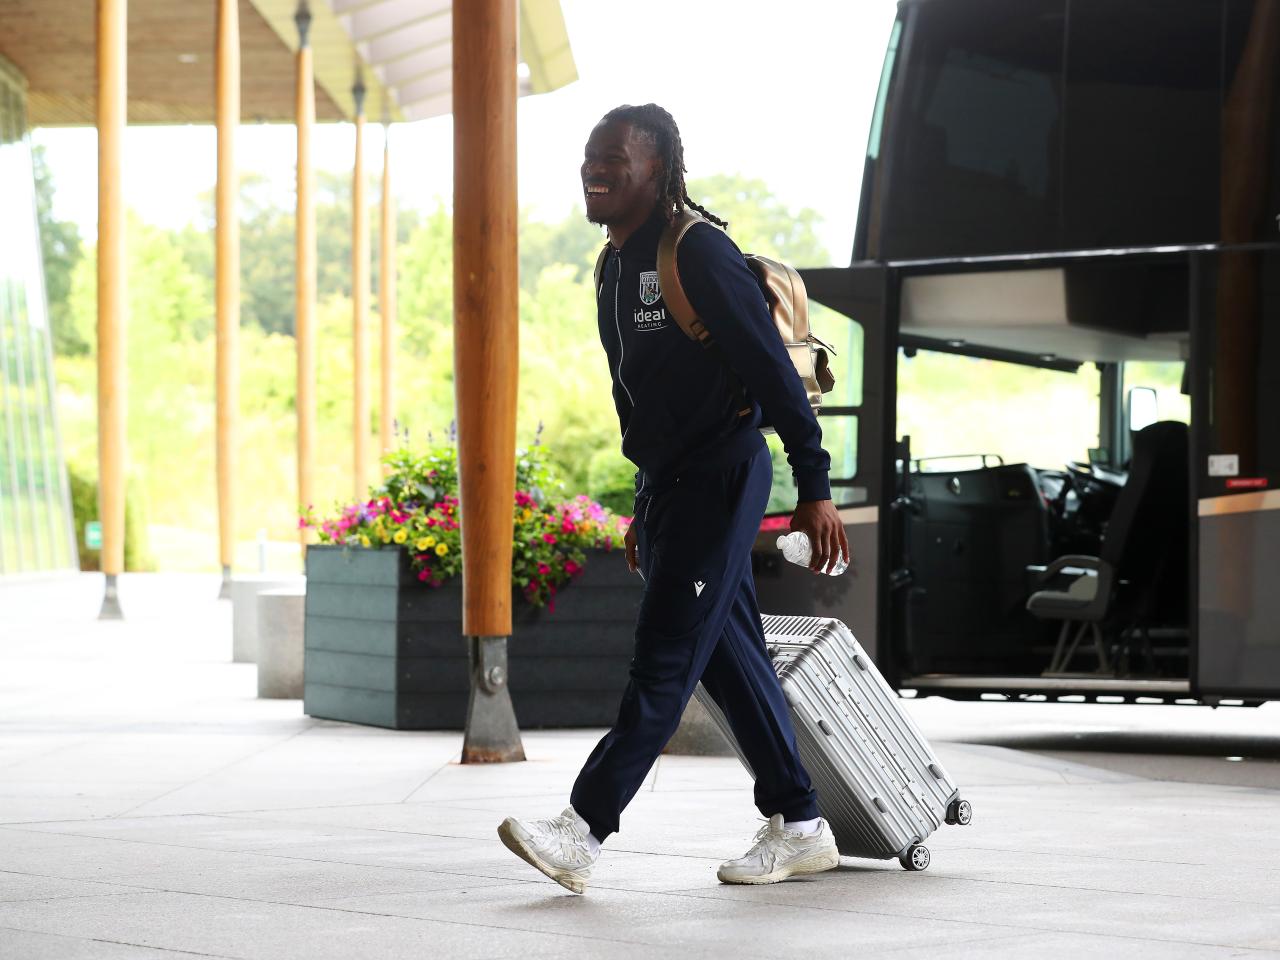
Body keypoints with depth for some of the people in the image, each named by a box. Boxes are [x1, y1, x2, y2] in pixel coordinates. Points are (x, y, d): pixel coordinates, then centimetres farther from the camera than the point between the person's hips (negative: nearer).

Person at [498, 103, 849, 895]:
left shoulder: (699, 253, -15)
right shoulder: (615, 270, 13)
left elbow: (774, 370, -17)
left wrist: (815, 489, -19)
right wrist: (646, 508, 22)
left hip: (722, 479, -9)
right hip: (669, 487, 9)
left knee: (665, 659, -10)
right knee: (731, 659, 10)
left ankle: (585, 829, -14)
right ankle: (799, 828, 16)